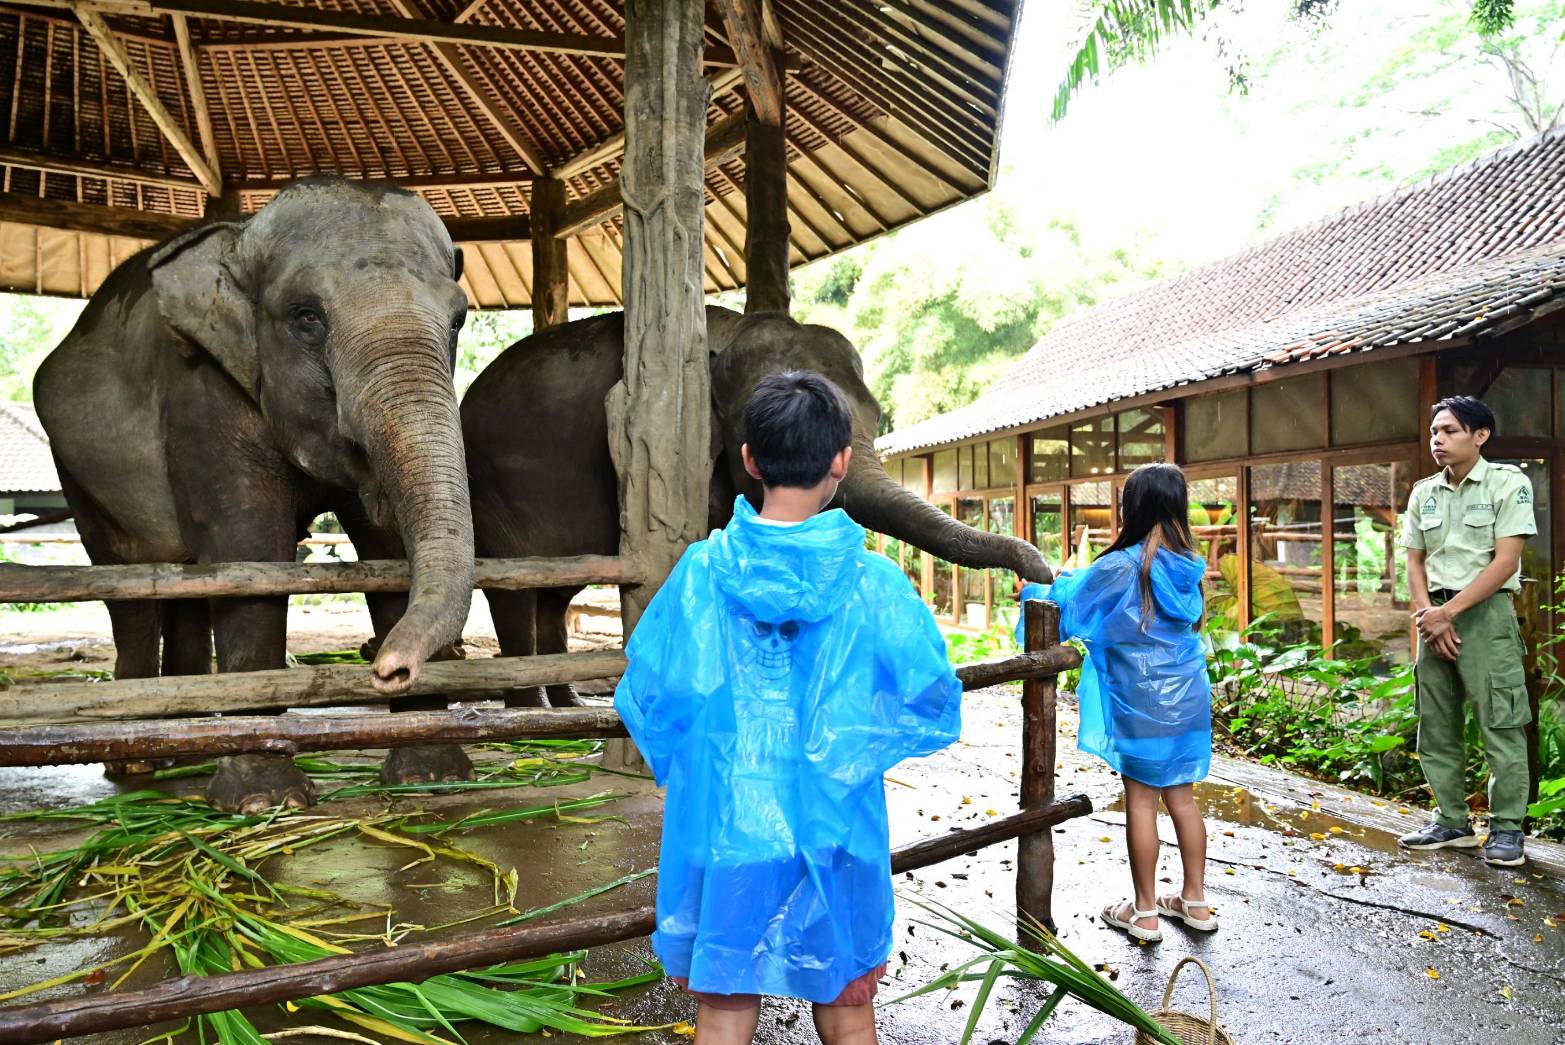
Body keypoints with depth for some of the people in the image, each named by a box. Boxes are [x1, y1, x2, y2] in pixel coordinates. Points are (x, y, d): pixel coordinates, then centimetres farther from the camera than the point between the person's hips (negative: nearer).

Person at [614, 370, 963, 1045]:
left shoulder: (701, 571, -10)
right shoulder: (873, 583, -12)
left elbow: (644, 699, -5)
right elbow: (935, 705, -7)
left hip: (724, 834, 1)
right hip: (835, 838, 0)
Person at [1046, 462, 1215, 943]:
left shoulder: (1121, 567, -16)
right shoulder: (1189, 566, 3)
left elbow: (1067, 610, -7)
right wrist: (1073, 578, 22)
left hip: (1141, 704, -6)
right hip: (1187, 699, 6)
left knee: (1141, 800, 4)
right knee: (1181, 796, 16)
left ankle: (1144, 912, 14)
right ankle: (1195, 900, 27)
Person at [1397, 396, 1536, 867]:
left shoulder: (1508, 483, -4)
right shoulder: (1423, 493, 11)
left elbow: (1505, 562, -11)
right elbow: (1415, 563, 10)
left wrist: (1449, 611, -14)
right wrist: (1429, 615, -5)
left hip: (1484, 612, -5)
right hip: (1434, 615, 6)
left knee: (1500, 725, -4)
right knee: (1436, 724, 8)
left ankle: (1506, 828, 6)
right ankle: (1452, 821, 18)